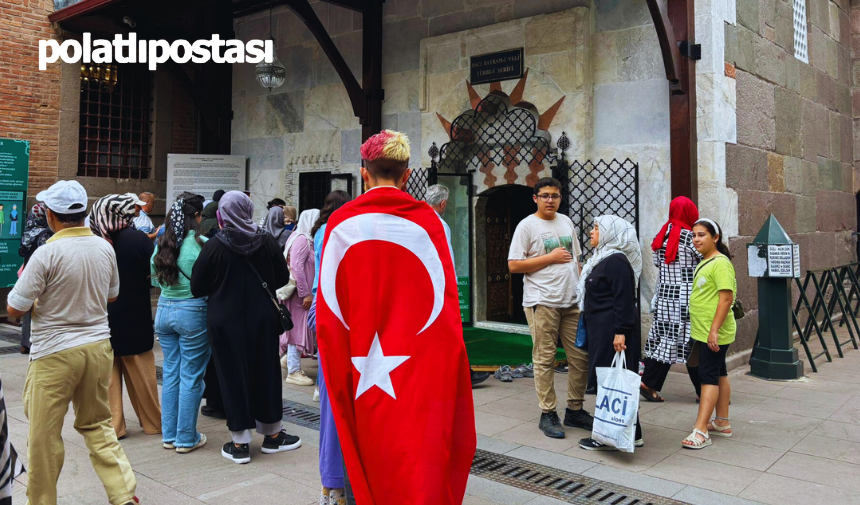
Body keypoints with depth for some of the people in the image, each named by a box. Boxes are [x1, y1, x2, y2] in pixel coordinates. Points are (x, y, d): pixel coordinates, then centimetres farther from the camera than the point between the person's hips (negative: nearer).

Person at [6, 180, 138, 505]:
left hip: (55, 352, -5)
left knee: (44, 434, 10)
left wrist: (22, 280, 9)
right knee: (97, 424, 16)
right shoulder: (105, 248, 1)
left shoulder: (47, 253, -16)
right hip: (98, 345, 6)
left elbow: (15, 309, -9)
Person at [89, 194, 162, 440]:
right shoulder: (138, 238, -14)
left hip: (102, 317, 1)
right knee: (141, 373, 11)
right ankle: (153, 422, 21)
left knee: (108, 374, 11)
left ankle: (113, 425, 16)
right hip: (134, 318, -1)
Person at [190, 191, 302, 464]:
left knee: (234, 376, 7)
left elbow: (197, 288, -6)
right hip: (263, 319, 2)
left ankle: (240, 443, 13)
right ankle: (272, 434, 26)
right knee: (266, 372, 14)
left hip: (225, 321, -2)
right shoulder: (267, 241, -4)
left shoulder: (214, 246, -11)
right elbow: (283, 278, 3)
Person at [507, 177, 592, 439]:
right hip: (542, 302, -6)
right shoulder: (527, 226, -4)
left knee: (581, 356, 7)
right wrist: (550, 258, -10)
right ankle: (547, 414, 10)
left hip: (572, 302, 6)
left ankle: (574, 410, 21)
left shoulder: (567, 222, 15)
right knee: (545, 359, -2)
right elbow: (513, 265, -11)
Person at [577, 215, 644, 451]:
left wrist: (621, 331, -25)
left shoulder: (616, 261, -15)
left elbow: (624, 299, -22)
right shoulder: (602, 259, 17)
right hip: (601, 329, 11)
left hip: (612, 332, -11)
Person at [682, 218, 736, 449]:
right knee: (719, 374, 16)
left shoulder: (720, 263, -16)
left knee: (709, 377, -9)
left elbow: (726, 298, -23)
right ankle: (722, 423, 26)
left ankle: (700, 431, -8)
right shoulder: (704, 263, 14)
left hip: (714, 334, -10)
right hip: (704, 332, 10)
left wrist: (714, 330, -25)